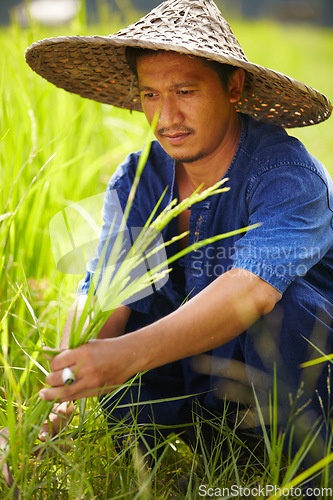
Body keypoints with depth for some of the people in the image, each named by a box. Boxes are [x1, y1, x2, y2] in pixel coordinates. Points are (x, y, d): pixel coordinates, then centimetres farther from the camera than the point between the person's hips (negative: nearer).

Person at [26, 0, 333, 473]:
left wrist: (130, 353, -55)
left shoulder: (288, 175, -24)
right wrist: (60, 401, -35)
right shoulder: (135, 181, -6)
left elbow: (252, 288, -42)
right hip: (201, 389, 4)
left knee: (280, 305, -35)